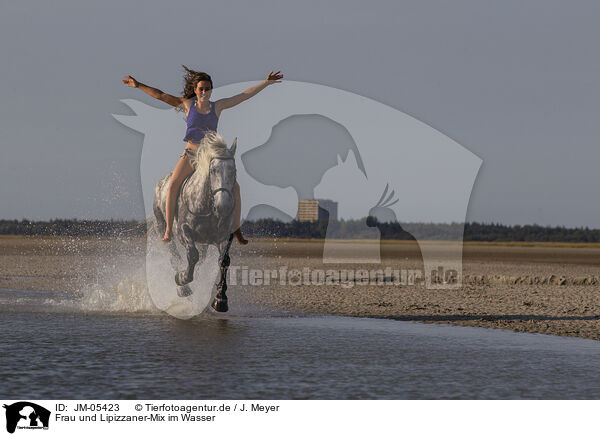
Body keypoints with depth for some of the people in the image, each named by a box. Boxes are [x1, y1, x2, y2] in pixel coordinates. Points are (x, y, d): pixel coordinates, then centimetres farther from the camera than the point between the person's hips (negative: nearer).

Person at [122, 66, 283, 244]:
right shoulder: (187, 104, 3)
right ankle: (168, 230, -22)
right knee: (174, 183, -24)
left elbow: (244, 95, 3)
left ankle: (237, 231, -6)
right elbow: (161, 95, 5)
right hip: (191, 153, -1)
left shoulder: (217, 106, 3)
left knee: (234, 187, -16)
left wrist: (266, 82, 1)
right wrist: (138, 85, 2)